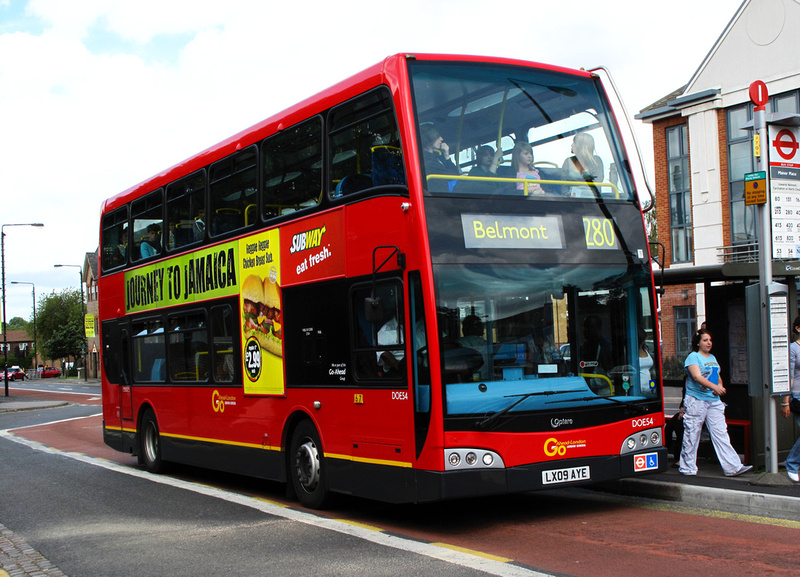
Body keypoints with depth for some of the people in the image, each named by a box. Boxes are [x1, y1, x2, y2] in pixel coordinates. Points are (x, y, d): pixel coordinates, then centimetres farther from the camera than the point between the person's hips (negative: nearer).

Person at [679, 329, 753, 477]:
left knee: (721, 433, 0)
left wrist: (720, 387, 1)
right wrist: (714, 386, -29)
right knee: (692, 434, -1)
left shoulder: (712, 358, 19)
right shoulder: (693, 357, -4)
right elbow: (697, 377, -18)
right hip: (696, 400, -6)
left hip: (714, 401, 6)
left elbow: (718, 377, 24)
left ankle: (732, 467, -4)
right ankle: (687, 467, 9)